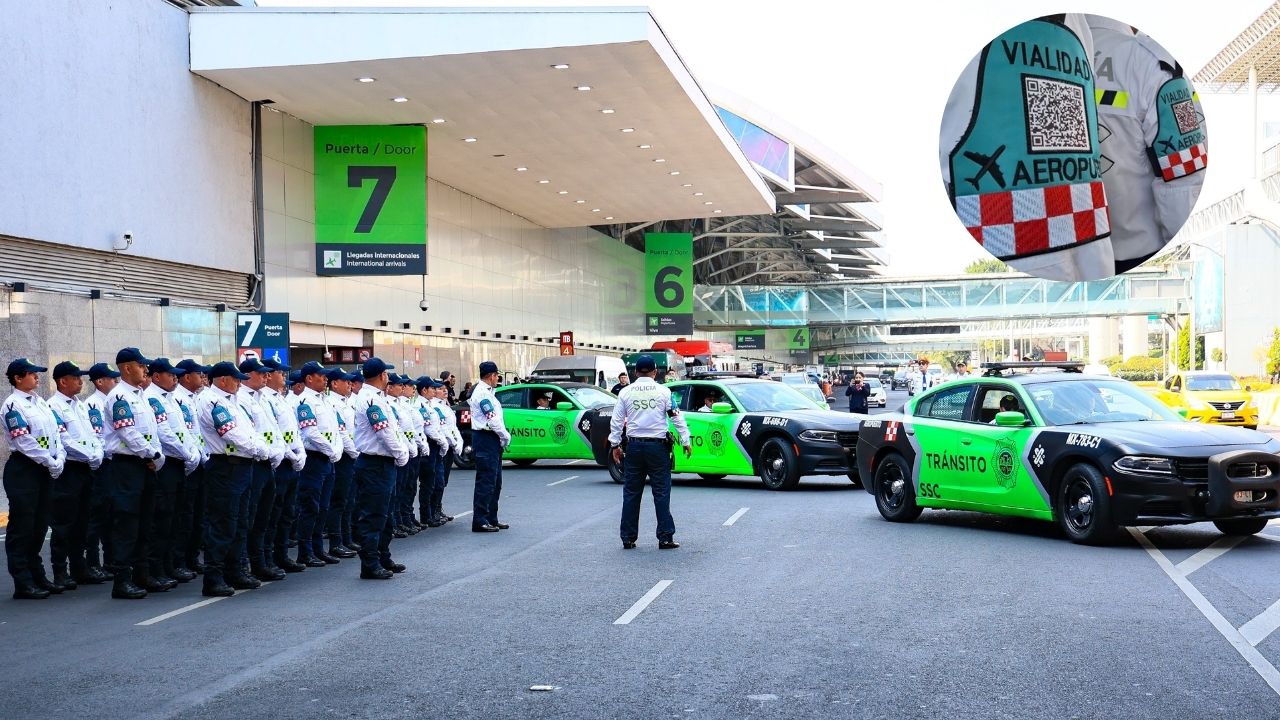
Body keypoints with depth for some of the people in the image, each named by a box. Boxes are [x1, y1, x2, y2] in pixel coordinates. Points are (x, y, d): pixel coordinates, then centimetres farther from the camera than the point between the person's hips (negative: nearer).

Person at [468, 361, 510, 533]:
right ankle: (480, 521, -6)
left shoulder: (486, 391, 19)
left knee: (495, 482, 15)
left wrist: (503, 437, 7)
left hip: (491, 440, 11)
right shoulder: (482, 393, -14)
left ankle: (491, 519, 22)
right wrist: (506, 436, -7)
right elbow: (492, 420, -18)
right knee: (485, 481, -9)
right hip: (485, 439, -11)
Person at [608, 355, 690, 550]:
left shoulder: (626, 392, 3)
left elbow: (616, 421, 4)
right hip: (657, 446, -2)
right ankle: (665, 537, 0)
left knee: (631, 493, 9)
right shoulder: (663, 391, -1)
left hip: (634, 446, 2)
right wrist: (685, 441, 4)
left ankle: (628, 538, 11)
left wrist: (615, 445, 11)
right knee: (661, 492, 2)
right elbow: (676, 417, -1)